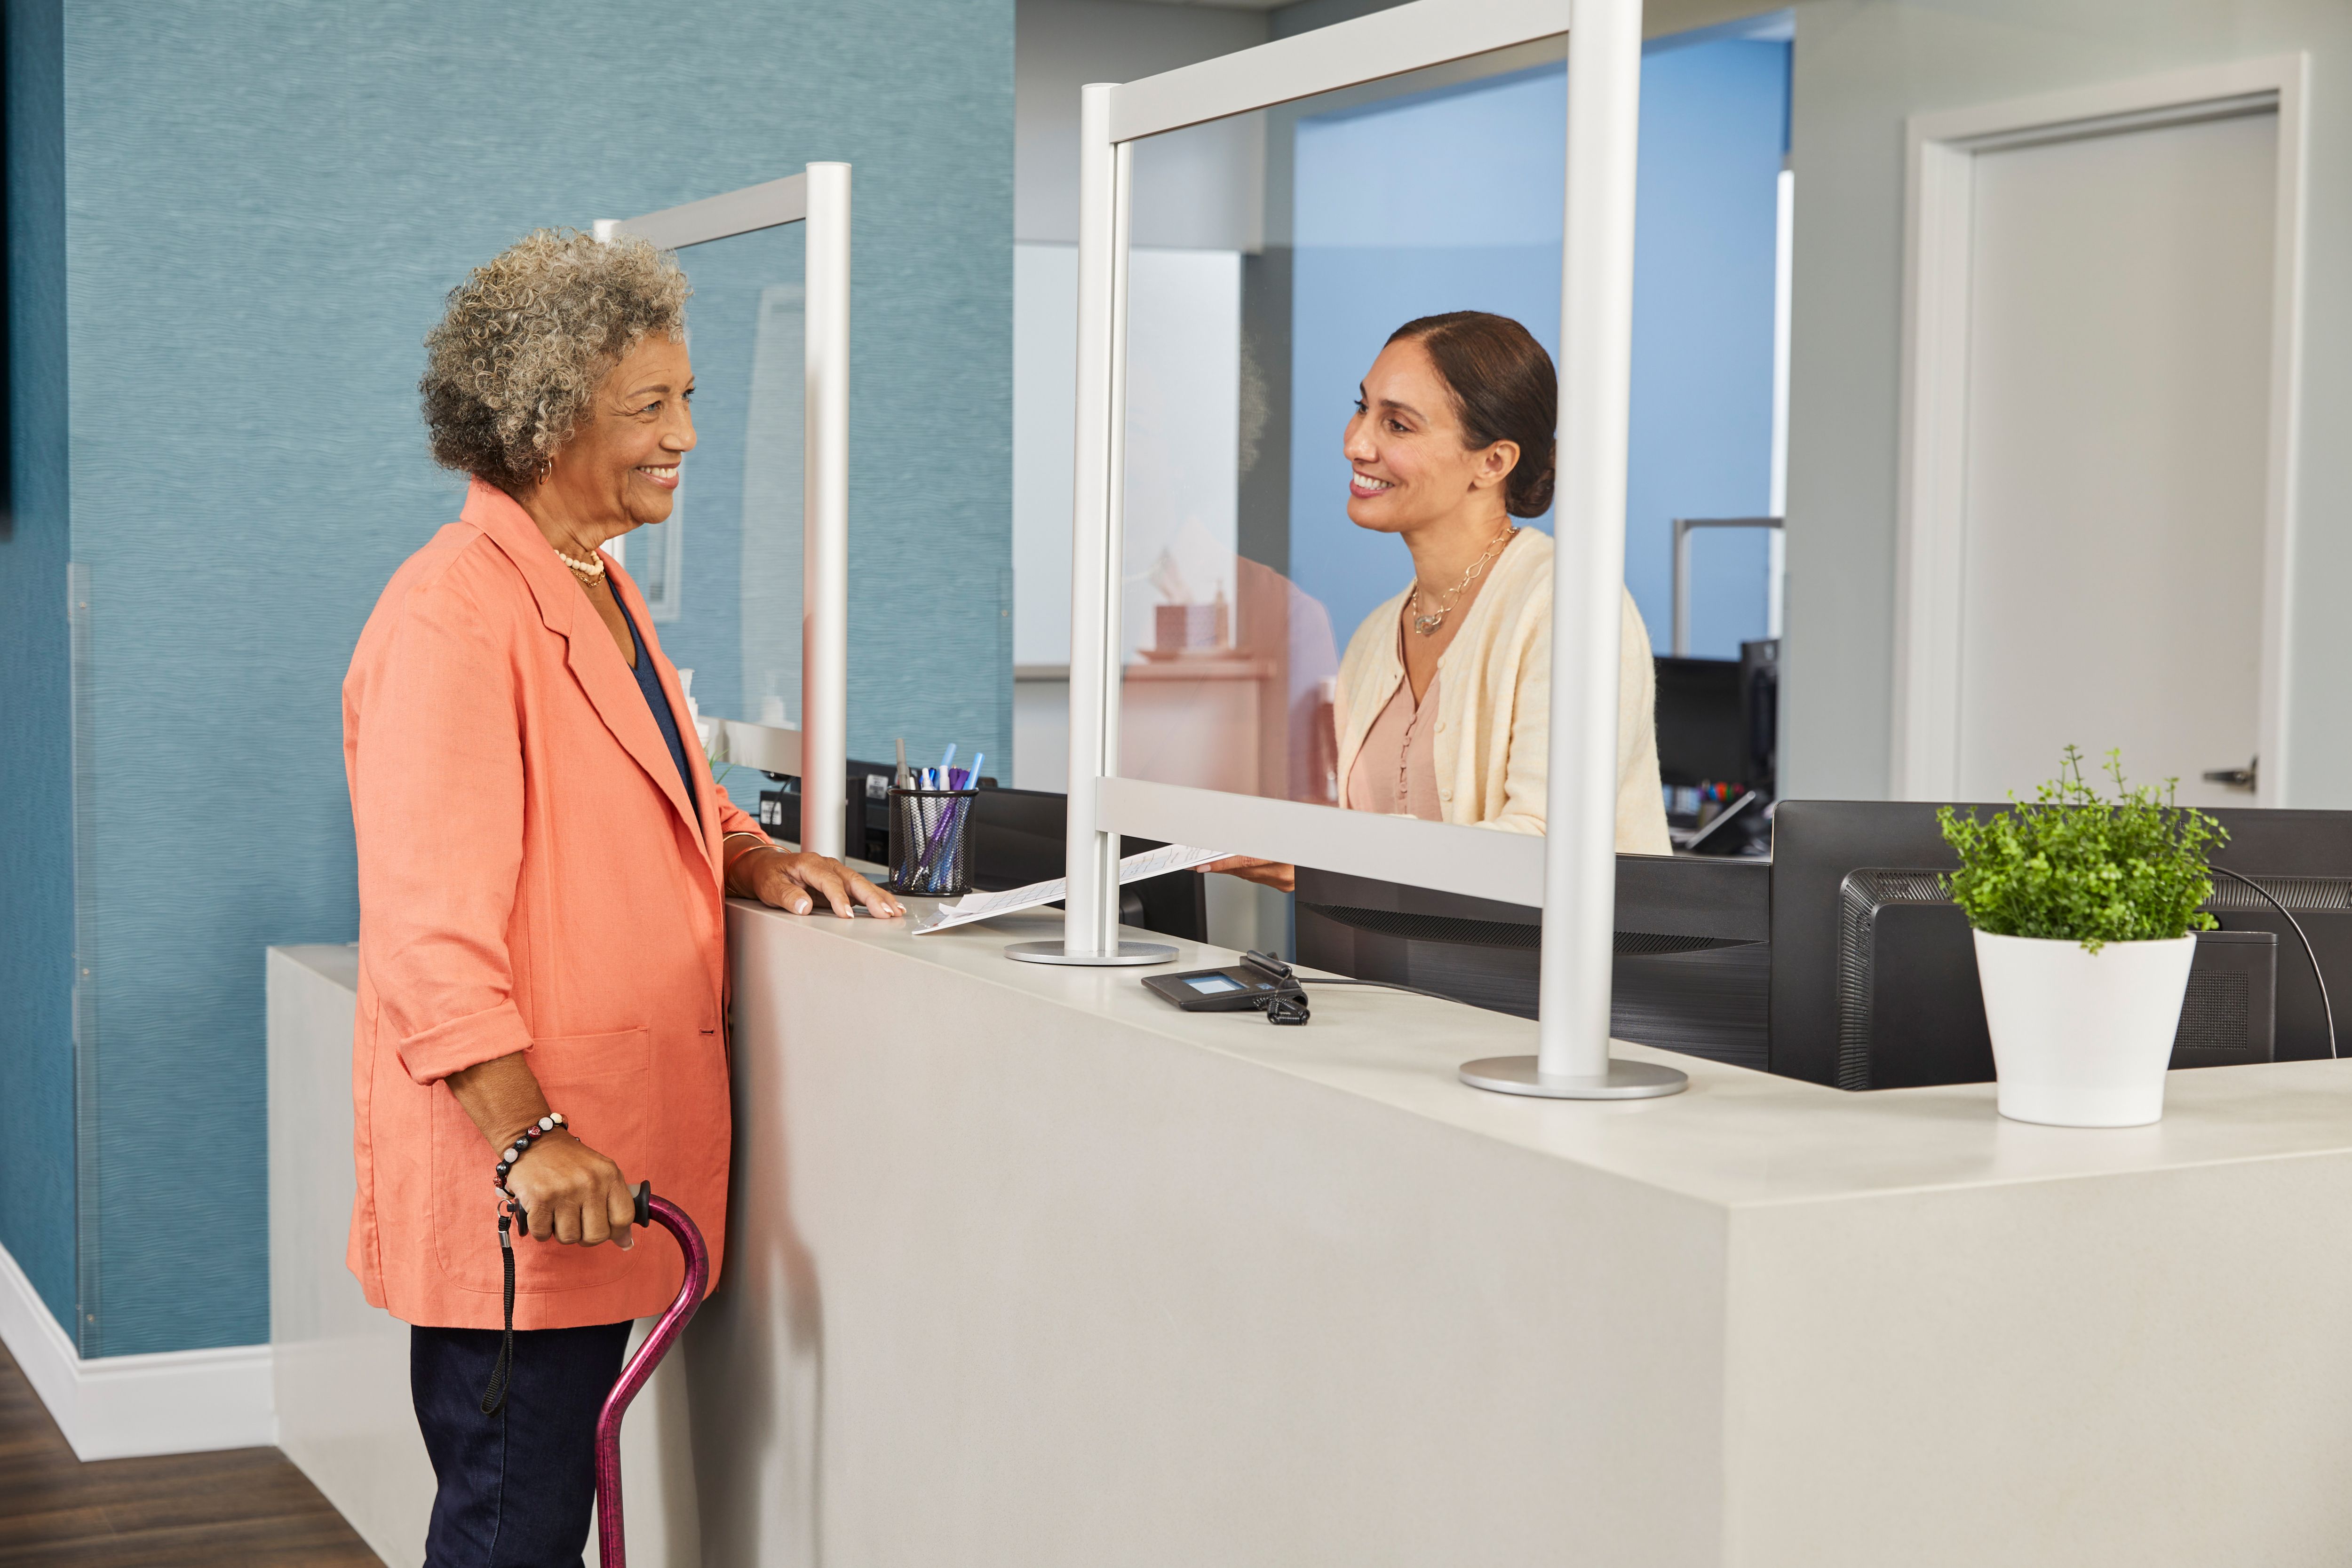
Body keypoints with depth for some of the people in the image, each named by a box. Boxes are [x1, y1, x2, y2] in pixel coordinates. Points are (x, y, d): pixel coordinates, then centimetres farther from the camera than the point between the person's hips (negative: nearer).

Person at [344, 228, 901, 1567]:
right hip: (515, 1179, -9)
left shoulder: (604, 591, 17)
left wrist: (755, 858, 8)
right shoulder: (454, 614, -16)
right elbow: (425, 917, -22)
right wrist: (527, 1137, -27)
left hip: (601, 1172, 9)